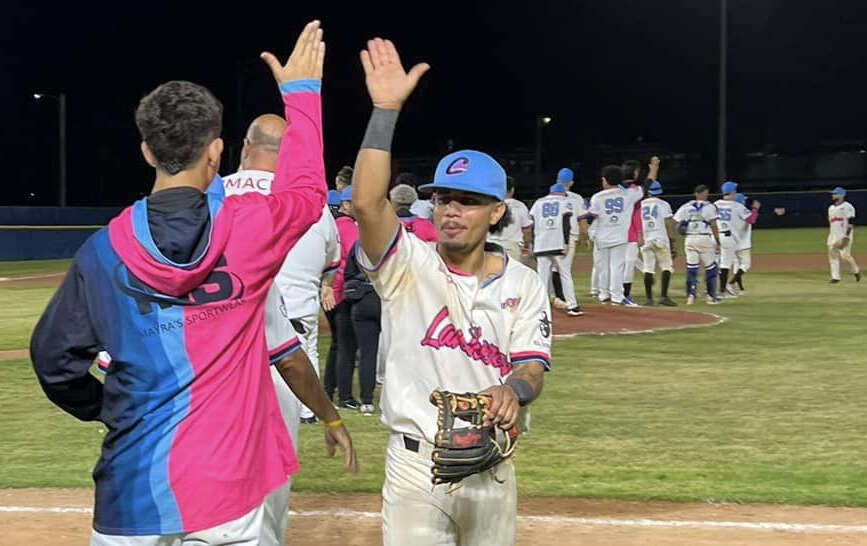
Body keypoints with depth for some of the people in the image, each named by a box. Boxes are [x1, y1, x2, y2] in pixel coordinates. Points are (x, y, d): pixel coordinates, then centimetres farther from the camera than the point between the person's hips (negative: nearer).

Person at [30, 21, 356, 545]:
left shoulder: (102, 251, -3)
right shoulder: (247, 227, -7)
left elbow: (54, 358, 5)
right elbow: (306, 192, 15)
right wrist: (301, 93, 25)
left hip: (132, 496, 1)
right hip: (229, 494, -1)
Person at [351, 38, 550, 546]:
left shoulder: (524, 284, 2)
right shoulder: (408, 264, -5)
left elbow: (532, 367, -3)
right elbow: (367, 202, -22)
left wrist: (513, 389, -28)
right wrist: (386, 109, -27)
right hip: (415, 464, -2)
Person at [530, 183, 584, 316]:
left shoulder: (538, 203, 15)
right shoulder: (565, 203, 8)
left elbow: (532, 225, 9)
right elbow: (566, 224, -5)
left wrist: (533, 245, 11)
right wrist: (566, 243, -11)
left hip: (541, 245, 2)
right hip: (559, 244, -2)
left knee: (543, 276, 2)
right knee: (565, 275, 3)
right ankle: (572, 306, -2)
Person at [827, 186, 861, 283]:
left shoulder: (847, 206, -6)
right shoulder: (831, 208, 17)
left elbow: (851, 222, -13)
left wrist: (846, 236, -21)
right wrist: (829, 236, 17)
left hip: (844, 235, -7)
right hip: (833, 235, 7)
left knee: (845, 255, -10)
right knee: (832, 255, 0)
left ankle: (856, 271, 13)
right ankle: (835, 277, 3)